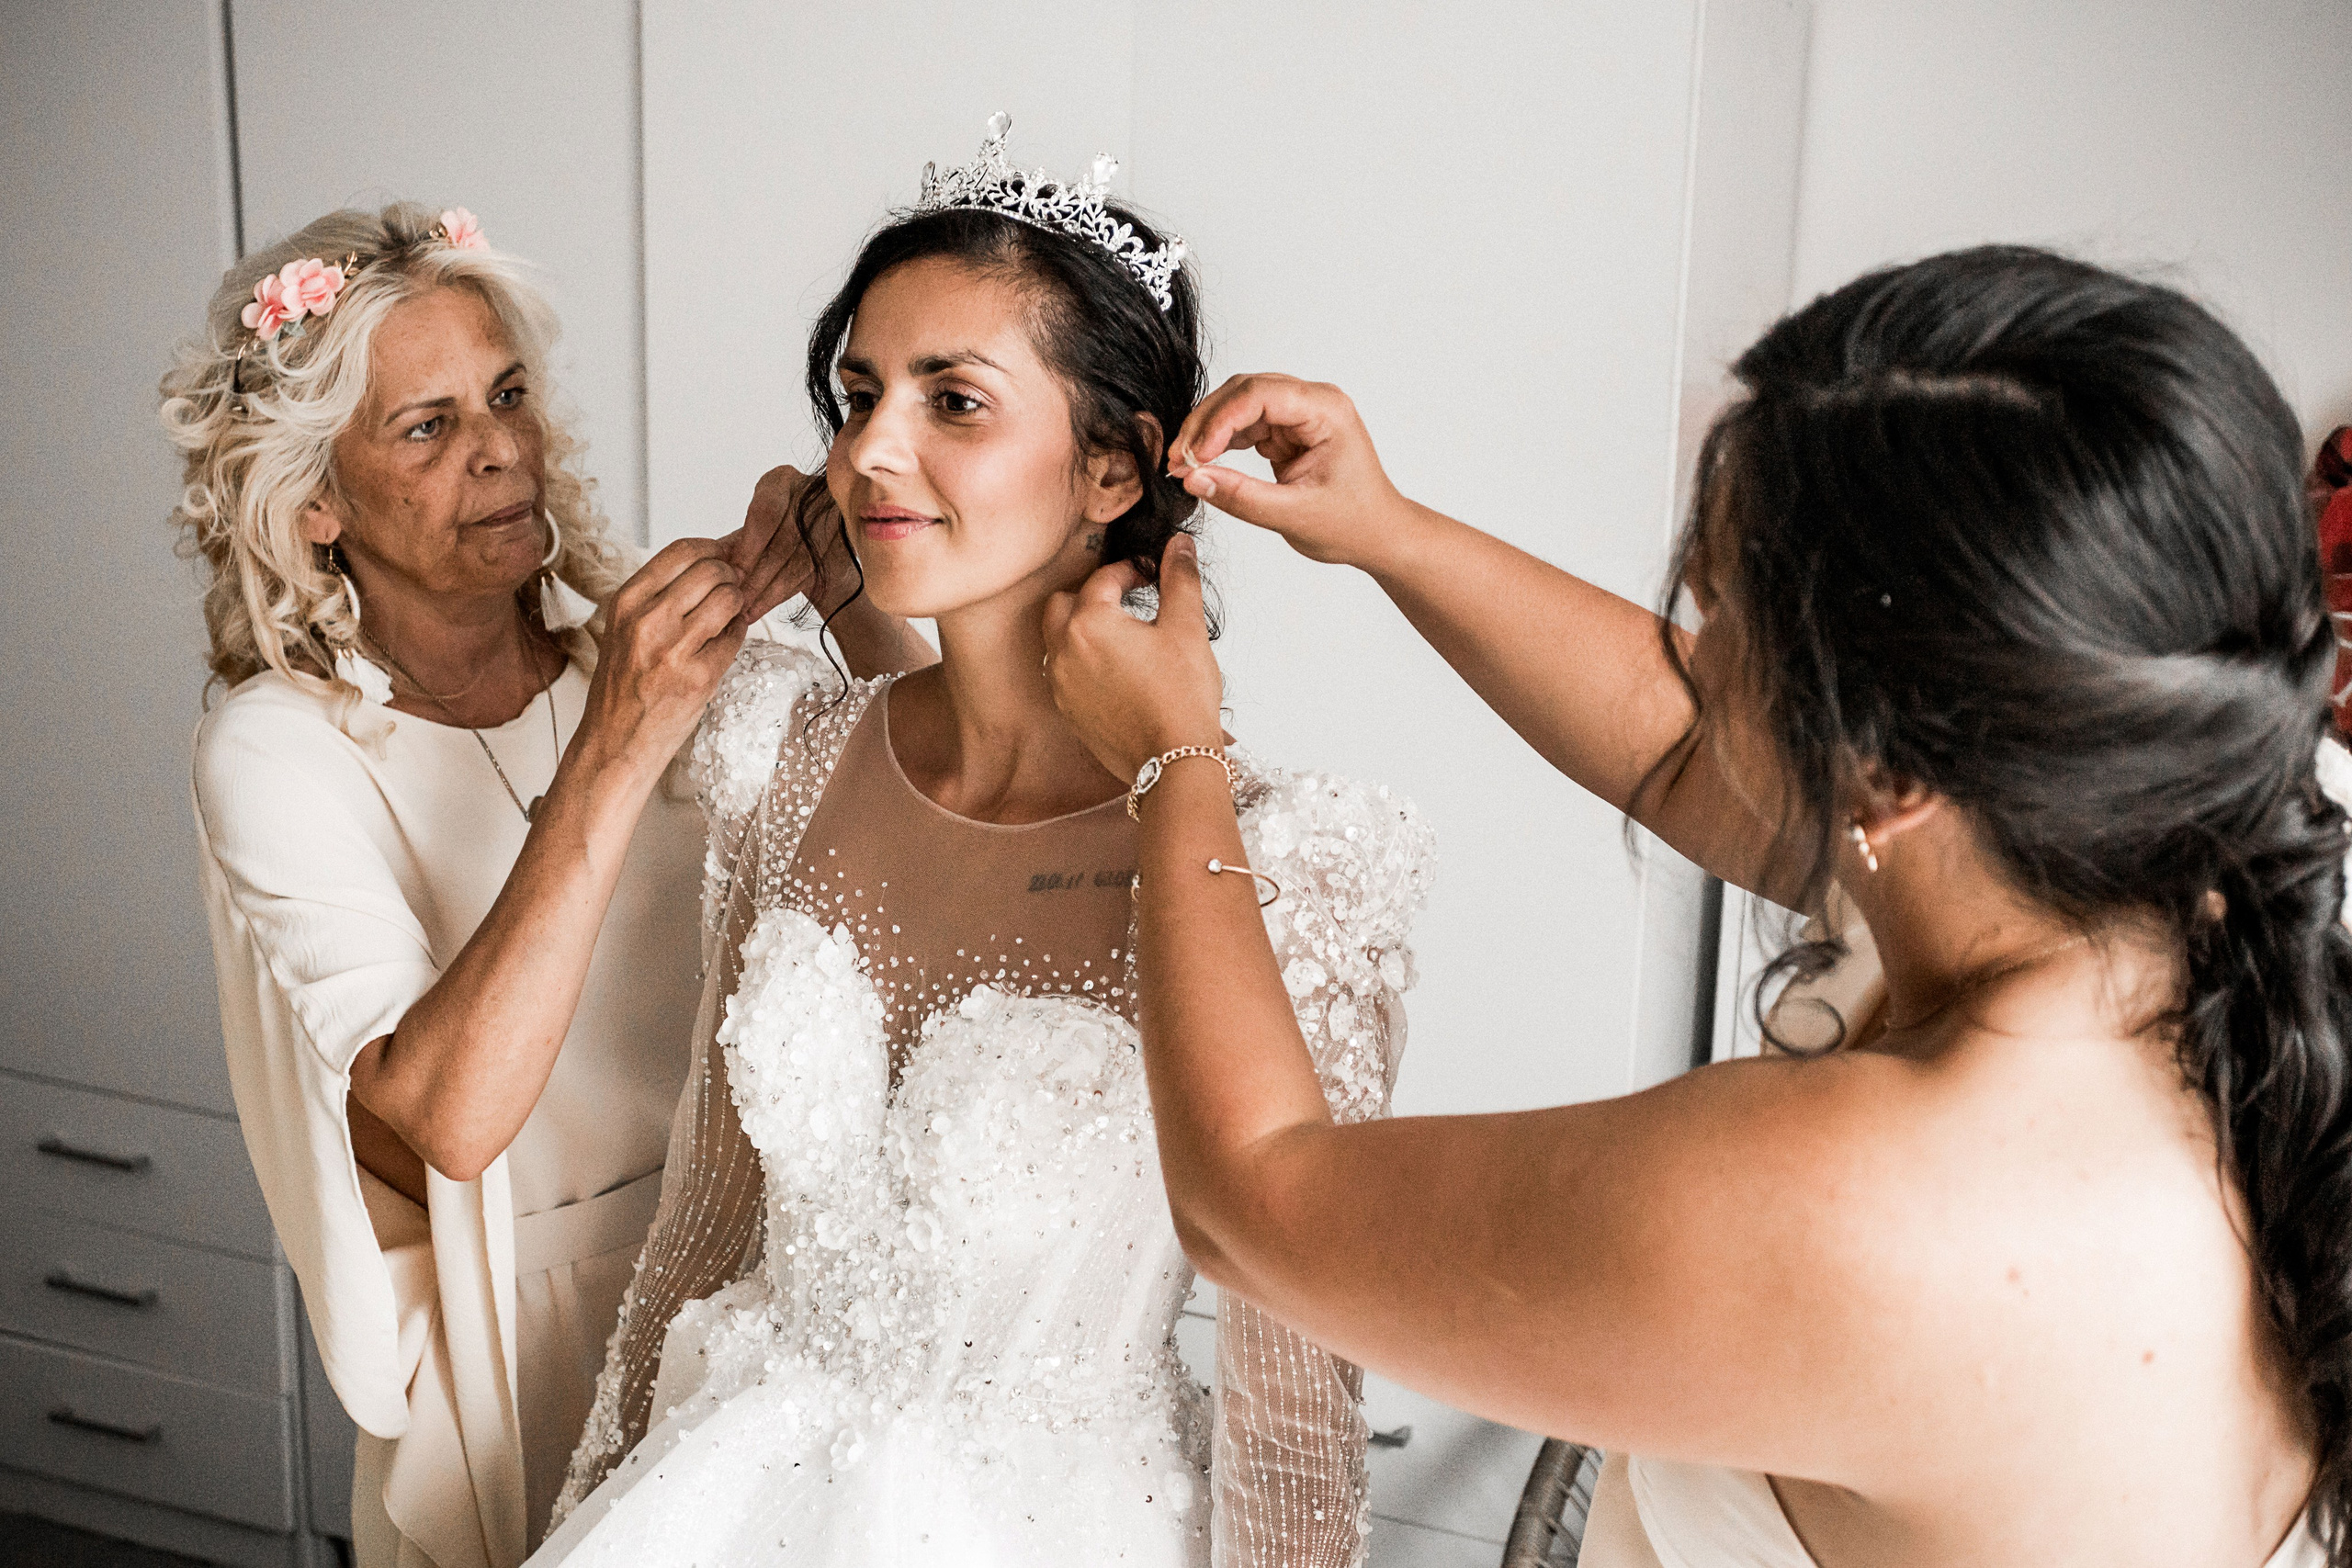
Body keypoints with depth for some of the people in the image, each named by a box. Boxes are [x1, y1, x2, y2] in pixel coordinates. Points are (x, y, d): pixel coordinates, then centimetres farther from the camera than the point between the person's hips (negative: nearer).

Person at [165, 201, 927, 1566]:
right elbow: (446, 1118, -29)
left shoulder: (644, 640, -5)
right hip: (530, 1338, -3)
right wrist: (616, 753, -36)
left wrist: (850, 600, -23)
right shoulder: (280, 750, -15)